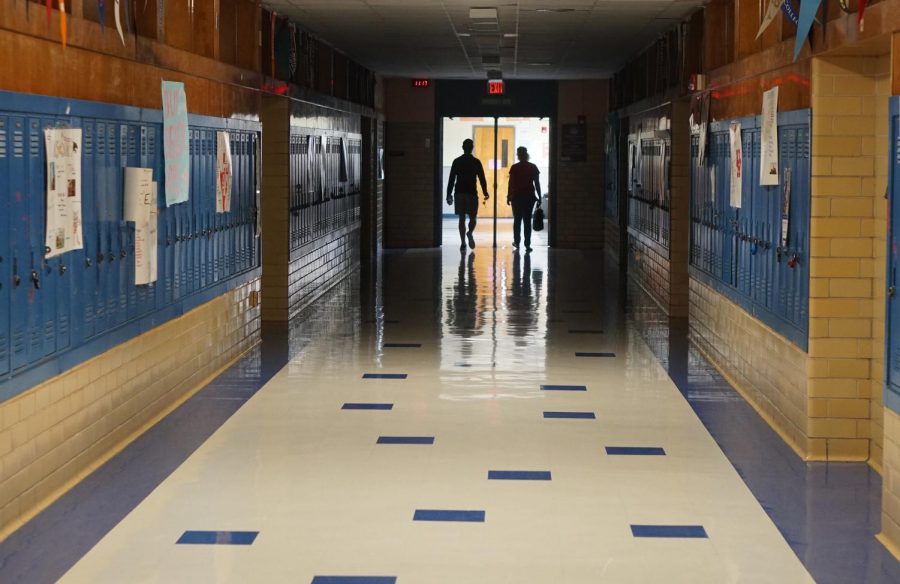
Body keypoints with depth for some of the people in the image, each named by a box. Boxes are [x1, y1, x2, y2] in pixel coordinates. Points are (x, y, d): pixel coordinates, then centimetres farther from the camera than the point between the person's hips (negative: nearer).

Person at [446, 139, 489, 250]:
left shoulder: (457, 161, 2)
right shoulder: (476, 162, -2)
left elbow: (451, 179, 2)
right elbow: (482, 179, -3)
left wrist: (449, 194, 6)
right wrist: (485, 193, 5)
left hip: (459, 193, 2)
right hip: (472, 193, -2)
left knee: (462, 218, 7)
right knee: (473, 217, 8)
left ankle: (463, 243, 2)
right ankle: (470, 233, -20)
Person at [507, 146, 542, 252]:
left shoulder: (514, 168, -5)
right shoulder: (533, 167, 0)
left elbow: (511, 183, -5)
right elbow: (537, 183, 0)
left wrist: (509, 196, 2)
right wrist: (539, 197, 6)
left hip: (517, 196, -1)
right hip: (529, 196, 1)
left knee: (517, 220, 13)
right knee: (527, 220, 2)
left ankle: (517, 242, 17)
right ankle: (527, 244, -5)